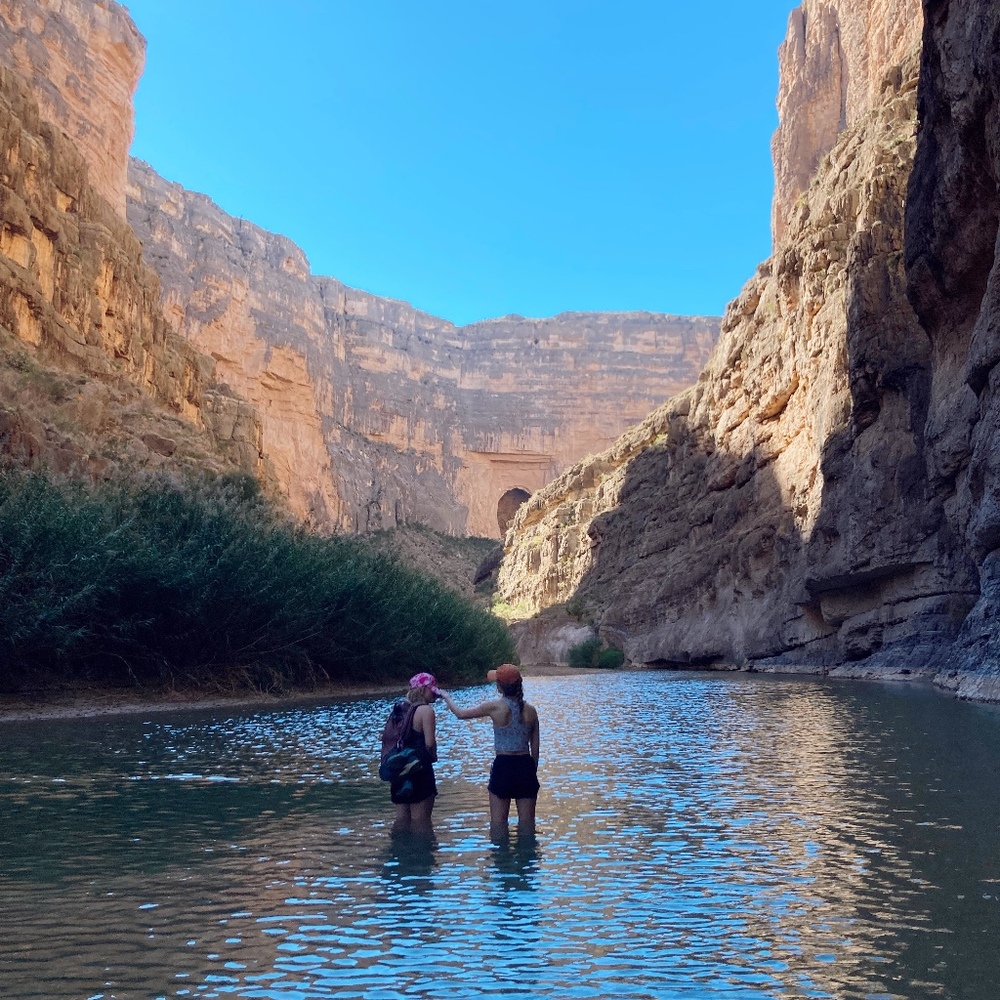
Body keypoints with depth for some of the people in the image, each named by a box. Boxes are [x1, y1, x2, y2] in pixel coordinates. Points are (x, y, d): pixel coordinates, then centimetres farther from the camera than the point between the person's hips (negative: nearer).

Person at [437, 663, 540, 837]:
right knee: (526, 819, 9)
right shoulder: (530, 710, 1)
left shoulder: (495, 706, -10)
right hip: (526, 765, 4)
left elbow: (460, 714, 1)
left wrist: (446, 697, 19)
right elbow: (535, 747, 7)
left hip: (503, 765, -3)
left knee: (498, 819, 6)